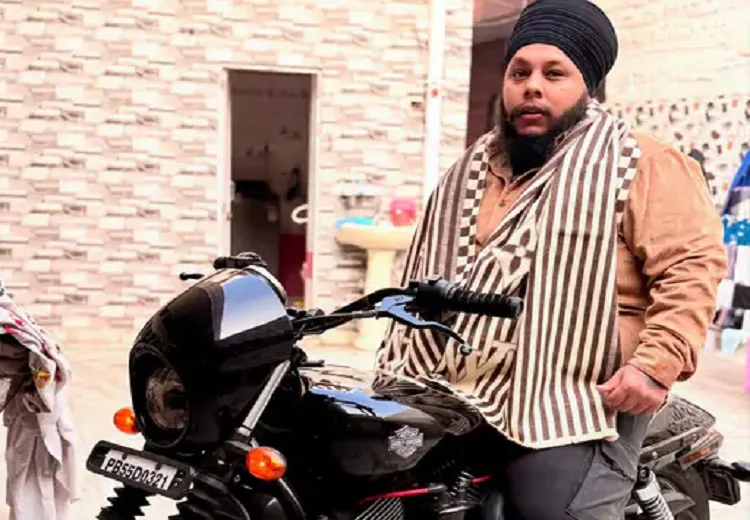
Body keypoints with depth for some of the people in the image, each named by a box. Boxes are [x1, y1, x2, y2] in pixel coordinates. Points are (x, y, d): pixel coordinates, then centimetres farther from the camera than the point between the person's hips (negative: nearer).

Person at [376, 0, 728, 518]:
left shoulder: (638, 164, -3)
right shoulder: (472, 171, 19)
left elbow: (692, 263, -10)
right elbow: (433, 272, 26)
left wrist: (657, 363, -21)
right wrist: (401, 362, 24)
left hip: (572, 408, -6)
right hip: (456, 403, 7)